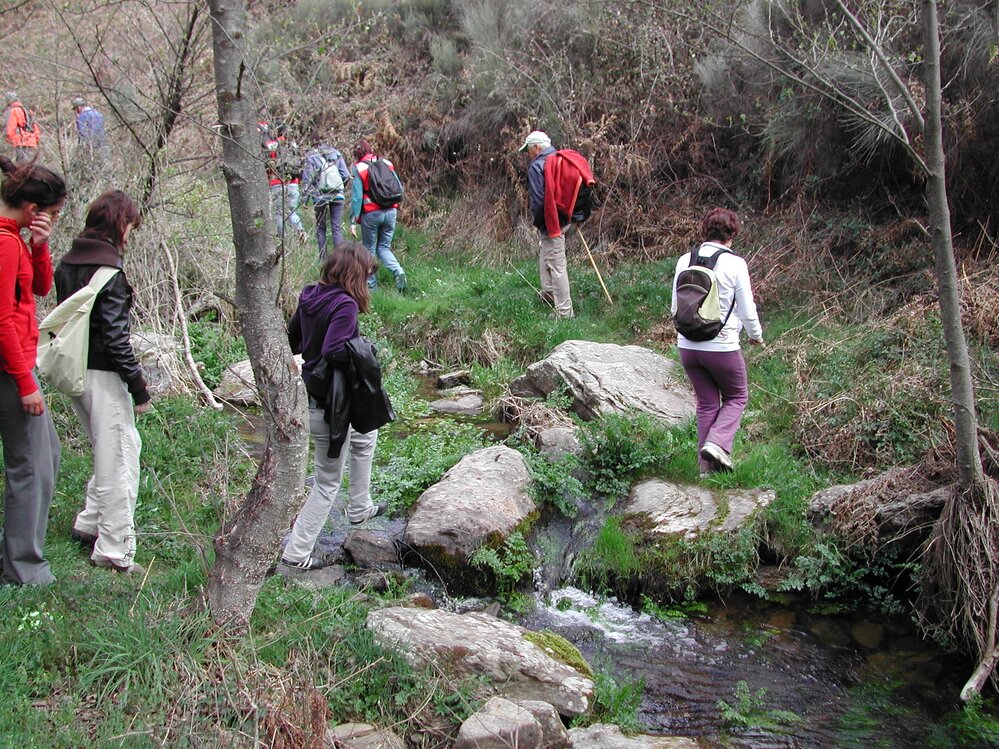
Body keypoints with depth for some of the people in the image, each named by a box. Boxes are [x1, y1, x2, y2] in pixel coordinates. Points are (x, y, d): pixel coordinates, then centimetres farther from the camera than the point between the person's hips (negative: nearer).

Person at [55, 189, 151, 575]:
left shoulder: (68, 262, 9)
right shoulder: (108, 271, -17)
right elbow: (115, 336, -19)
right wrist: (138, 387, -13)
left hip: (72, 370, 9)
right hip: (102, 374, -9)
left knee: (109, 451, 23)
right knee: (118, 459, 0)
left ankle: (89, 525, 31)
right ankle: (114, 550, 7)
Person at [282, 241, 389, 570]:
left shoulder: (310, 296, 2)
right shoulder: (345, 304, -23)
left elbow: (292, 338, 12)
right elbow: (333, 350, -33)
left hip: (312, 393, 10)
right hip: (329, 405, -9)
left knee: (366, 436, 33)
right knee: (328, 482, 4)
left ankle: (359, 508, 47)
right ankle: (297, 553, 12)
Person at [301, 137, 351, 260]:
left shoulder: (311, 157, -1)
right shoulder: (337, 154, 5)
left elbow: (306, 179, -4)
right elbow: (346, 176, 2)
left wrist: (306, 195, 4)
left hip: (319, 196, -1)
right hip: (337, 195, 1)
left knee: (320, 228, 11)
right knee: (337, 228, 3)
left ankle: (323, 258, 7)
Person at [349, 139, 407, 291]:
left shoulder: (358, 169, -7)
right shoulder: (387, 163, 5)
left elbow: (357, 197, -11)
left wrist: (353, 222, -8)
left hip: (371, 214, -4)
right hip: (390, 212, 4)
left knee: (369, 249, 11)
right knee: (384, 248, 15)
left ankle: (371, 284, 13)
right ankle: (399, 271, -9)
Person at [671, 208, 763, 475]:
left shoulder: (685, 261, 1)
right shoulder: (735, 263, -11)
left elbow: (675, 307, 9)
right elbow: (747, 310, -4)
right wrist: (756, 335, 15)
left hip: (687, 345, 4)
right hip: (723, 346, -4)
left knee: (706, 403, 17)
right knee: (736, 397, 18)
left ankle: (706, 465, 17)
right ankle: (718, 444, -3)